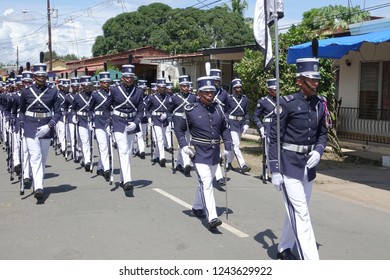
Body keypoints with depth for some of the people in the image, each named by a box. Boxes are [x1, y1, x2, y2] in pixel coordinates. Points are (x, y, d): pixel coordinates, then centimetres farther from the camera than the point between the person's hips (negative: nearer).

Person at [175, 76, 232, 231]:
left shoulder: (217, 108, 4)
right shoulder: (191, 110, -8)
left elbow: (225, 128, 15)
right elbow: (179, 129, 3)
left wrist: (228, 146, 5)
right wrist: (184, 145, -10)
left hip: (215, 153, 5)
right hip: (200, 153, -5)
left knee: (206, 182, 18)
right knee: (206, 183, -14)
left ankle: (197, 207, 39)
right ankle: (212, 218, -18)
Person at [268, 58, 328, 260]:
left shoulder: (320, 104, 5)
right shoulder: (287, 103, -12)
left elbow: (322, 134, 15)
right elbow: (274, 138, -11)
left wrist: (318, 151, -7)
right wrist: (275, 171, -13)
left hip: (308, 165, 7)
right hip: (289, 165, -7)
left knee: (296, 210, 17)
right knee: (301, 213, -8)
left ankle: (284, 248, 37)